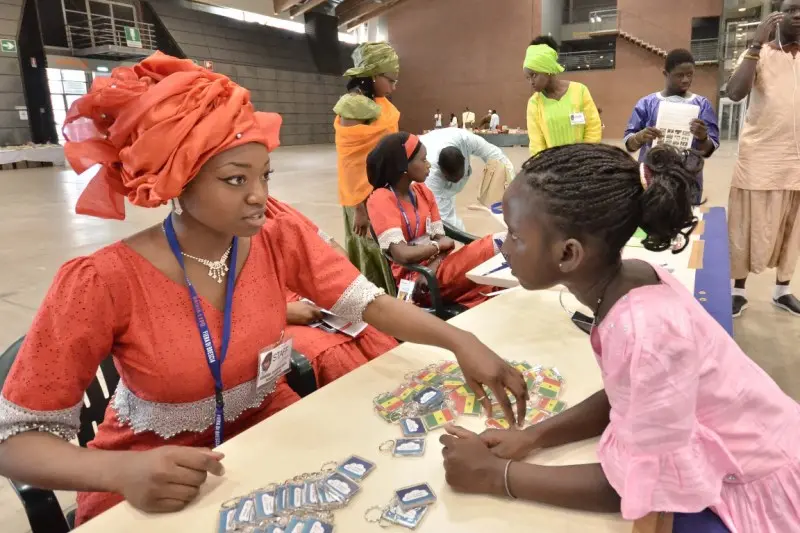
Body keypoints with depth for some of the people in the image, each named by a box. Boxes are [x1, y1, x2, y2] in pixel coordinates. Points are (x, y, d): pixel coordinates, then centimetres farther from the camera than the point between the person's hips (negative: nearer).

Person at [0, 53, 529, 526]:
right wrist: (122, 472, -35)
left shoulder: (282, 240, -11)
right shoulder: (102, 283, -23)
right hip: (152, 483, -2)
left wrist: (459, 341, -31)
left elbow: (372, 303, -16)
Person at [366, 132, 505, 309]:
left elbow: (441, 239, 4)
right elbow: (402, 255, -22)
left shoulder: (423, 192, 11)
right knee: (500, 243, -18)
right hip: (411, 280, -6)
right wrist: (439, 245, -6)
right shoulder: (381, 200, -11)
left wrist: (431, 270, -16)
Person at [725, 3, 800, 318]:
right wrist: (757, 44, -20)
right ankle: (738, 291, 13)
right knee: (748, 227, 2)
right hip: (760, 157, -4)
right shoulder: (760, 54, -1)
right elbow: (735, 93, -21)